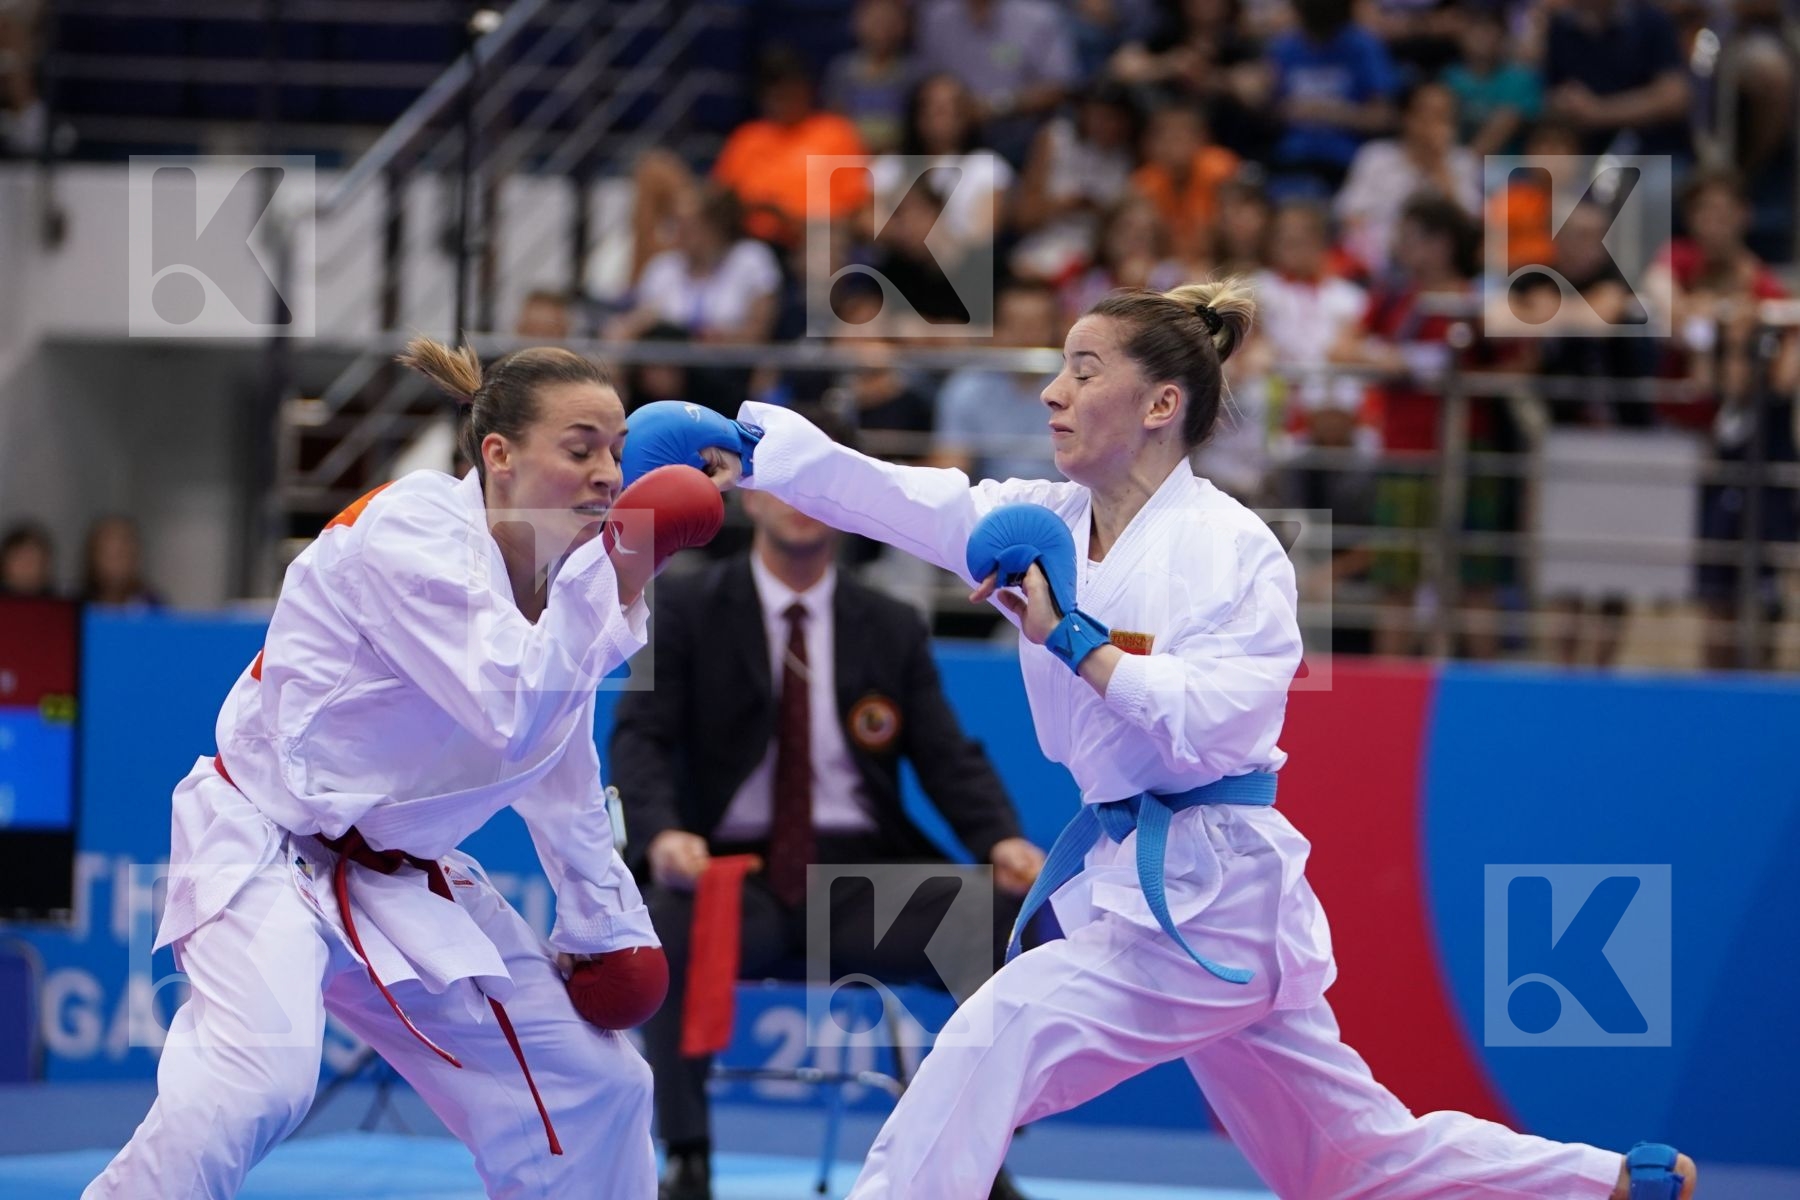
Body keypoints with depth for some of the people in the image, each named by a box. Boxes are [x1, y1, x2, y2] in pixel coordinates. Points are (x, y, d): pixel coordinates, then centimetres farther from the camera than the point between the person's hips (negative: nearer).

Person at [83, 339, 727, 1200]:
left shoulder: (570, 571, 3)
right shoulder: (410, 530, -20)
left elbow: (560, 773, 20)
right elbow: (515, 716, -31)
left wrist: (600, 922, 25)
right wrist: (612, 593, -25)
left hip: (396, 879, 8)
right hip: (266, 848, -8)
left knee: (593, 1088, 12)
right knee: (255, 1083, -33)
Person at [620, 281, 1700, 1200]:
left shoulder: (1234, 549, -13)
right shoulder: (1045, 526, 7)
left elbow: (1215, 721, -24)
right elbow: (880, 493, 0)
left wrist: (1071, 637, -21)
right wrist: (739, 442, -11)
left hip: (1205, 899, -8)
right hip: (1133, 876, 8)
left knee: (998, 1040, -21)